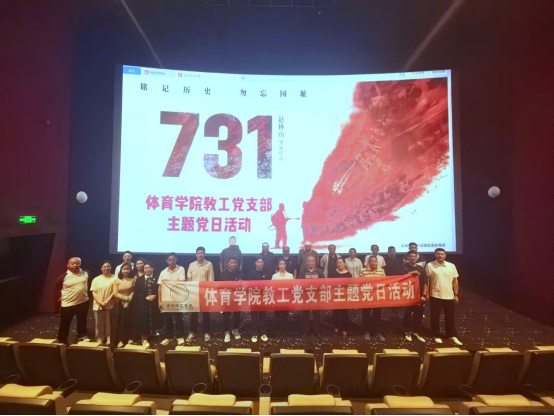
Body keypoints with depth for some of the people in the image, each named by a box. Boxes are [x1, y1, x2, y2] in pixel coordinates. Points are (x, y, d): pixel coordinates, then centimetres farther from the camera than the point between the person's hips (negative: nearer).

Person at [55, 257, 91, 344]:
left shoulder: (86, 273, -3)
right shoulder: (63, 276, -11)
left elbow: (89, 283, 16)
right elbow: (56, 288, 2)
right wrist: (59, 297, -4)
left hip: (83, 302, 2)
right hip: (67, 304, -2)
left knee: (82, 322, 16)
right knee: (65, 324, 8)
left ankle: (82, 335, 33)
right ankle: (62, 341, 23)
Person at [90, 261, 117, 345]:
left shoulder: (114, 278, -2)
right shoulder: (96, 279, 6)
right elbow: (94, 292, 1)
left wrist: (107, 301, -15)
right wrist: (100, 302, -11)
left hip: (110, 305, -2)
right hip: (98, 305, 2)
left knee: (109, 323, 4)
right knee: (99, 324, 7)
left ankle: (109, 340, 13)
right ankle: (100, 339, 18)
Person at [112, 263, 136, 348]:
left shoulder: (134, 279, -2)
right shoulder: (117, 280, 0)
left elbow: (134, 291, -7)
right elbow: (115, 294, -6)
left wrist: (129, 300, -16)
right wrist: (125, 298, -15)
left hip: (131, 303, -1)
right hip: (120, 303, 1)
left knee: (130, 320, 4)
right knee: (120, 321, 3)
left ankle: (130, 338, 14)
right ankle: (121, 340, 9)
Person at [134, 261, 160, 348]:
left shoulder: (156, 279, 4)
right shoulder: (139, 279, 4)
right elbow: (135, 293, -2)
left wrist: (154, 296, -15)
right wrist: (145, 297, -13)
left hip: (154, 304, 1)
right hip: (142, 304, 0)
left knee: (153, 320, 4)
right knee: (143, 321, -1)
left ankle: (153, 334, 19)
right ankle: (144, 338, 12)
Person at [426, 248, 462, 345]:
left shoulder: (451, 266, 1)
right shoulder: (430, 265, -7)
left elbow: (455, 281, 6)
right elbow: (427, 281, -4)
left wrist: (456, 295, 4)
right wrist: (426, 294, -6)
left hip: (449, 296, 2)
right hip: (435, 296, -2)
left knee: (450, 317, 11)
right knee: (435, 317, 7)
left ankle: (452, 335, 27)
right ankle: (436, 336, 21)